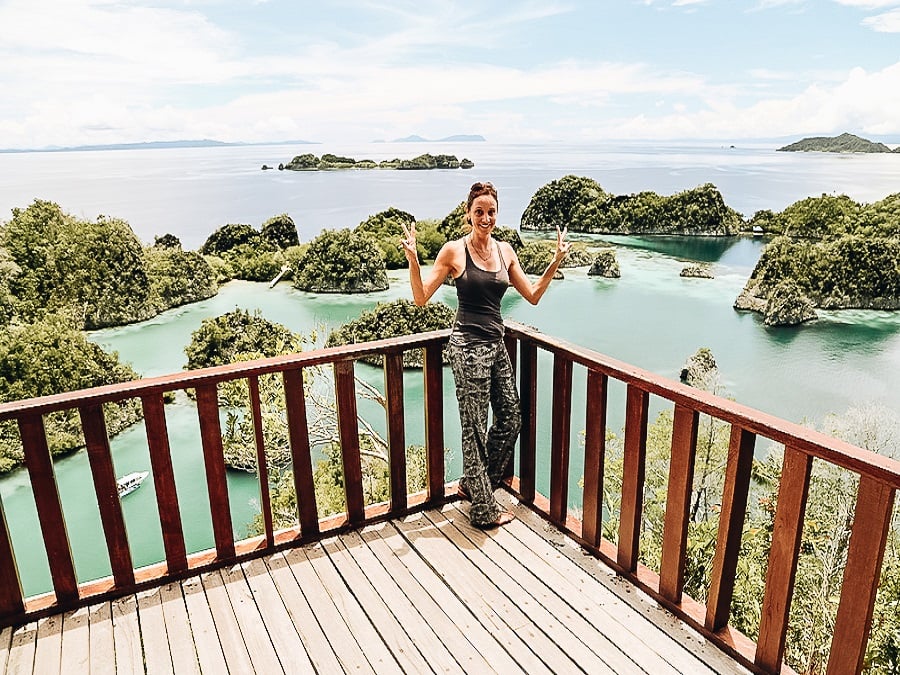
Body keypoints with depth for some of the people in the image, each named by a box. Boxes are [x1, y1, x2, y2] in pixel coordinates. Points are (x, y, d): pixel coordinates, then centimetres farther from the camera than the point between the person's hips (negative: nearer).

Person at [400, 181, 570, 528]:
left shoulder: (505, 251, 9)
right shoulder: (454, 251, -8)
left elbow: (533, 295, 12)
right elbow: (421, 298, -9)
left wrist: (556, 260, 4)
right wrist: (412, 259, -22)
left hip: (496, 345, 7)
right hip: (469, 347, -7)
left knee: (510, 419, 14)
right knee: (474, 429, 3)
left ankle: (473, 484, 35)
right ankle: (484, 510, 19)